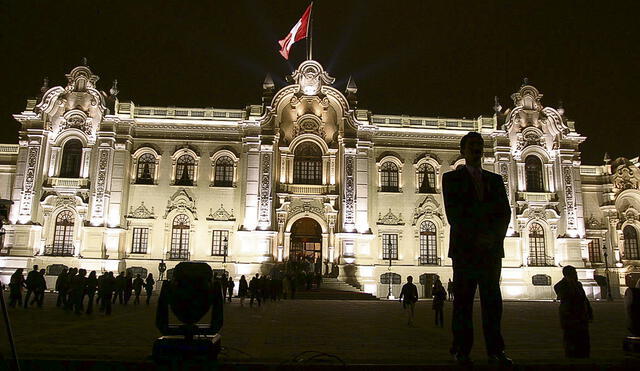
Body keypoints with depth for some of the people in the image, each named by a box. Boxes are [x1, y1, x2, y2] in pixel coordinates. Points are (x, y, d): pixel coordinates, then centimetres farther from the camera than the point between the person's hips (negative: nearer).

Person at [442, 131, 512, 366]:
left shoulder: (495, 179, 19)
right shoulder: (451, 178, 8)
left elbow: (505, 212, 9)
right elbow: (453, 214, -3)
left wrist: (494, 236, -8)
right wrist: (475, 237, -12)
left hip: (491, 248, 3)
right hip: (464, 248, -3)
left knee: (492, 300, 1)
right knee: (463, 301, -1)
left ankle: (495, 351, 5)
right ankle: (461, 350, 4)